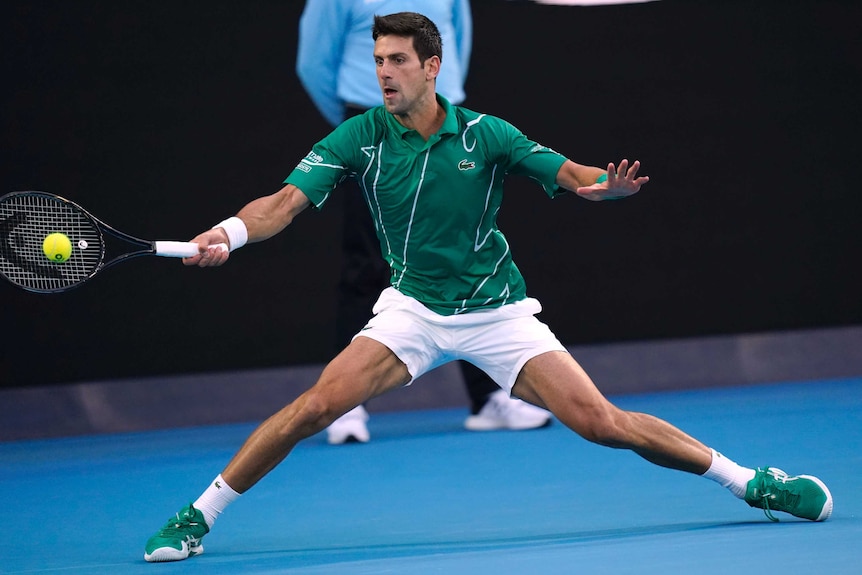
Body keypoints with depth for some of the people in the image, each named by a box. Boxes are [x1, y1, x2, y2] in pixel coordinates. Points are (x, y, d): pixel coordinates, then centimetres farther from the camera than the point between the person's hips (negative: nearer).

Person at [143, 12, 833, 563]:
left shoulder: (485, 135, -8)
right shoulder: (359, 137, -9)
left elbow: (567, 174, -6)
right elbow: (286, 201, -17)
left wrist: (607, 183, -29)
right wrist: (229, 231, -36)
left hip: (498, 313, 0)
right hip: (412, 309, 0)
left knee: (603, 423, -10)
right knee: (315, 406, -20)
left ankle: (750, 482, 5)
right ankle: (196, 517, -7)